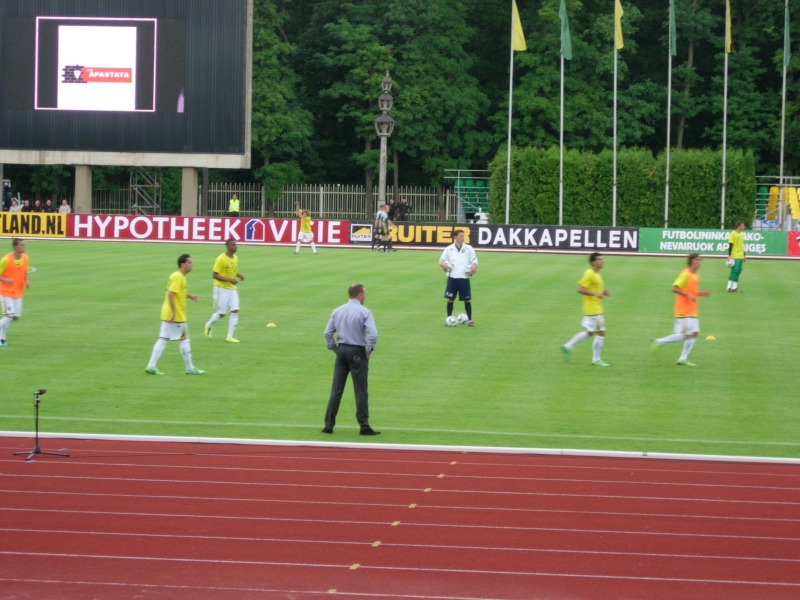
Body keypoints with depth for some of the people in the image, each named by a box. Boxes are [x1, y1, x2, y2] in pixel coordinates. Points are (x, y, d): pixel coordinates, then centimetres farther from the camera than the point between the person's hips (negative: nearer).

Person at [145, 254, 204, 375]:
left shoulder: (178, 276, 14)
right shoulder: (178, 277, -16)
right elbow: (171, 294, -24)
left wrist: (188, 296, 18)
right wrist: (173, 312, -25)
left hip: (168, 315, 10)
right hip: (177, 316, -10)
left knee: (163, 340, 7)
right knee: (184, 340, 0)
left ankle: (151, 366, 5)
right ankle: (190, 368, 8)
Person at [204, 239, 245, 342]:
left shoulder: (235, 258, 7)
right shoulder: (221, 259, -17)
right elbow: (214, 275, -17)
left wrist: (239, 275, 0)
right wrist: (229, 279, -26)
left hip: (232, 289, 7)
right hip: (222, 289, -6)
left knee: (235, 311, -5)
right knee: (221, 313, -1)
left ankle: (230, 336, 0)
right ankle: (209, 325, 29)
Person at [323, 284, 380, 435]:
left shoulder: (338, 311, 5)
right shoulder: (364, 312, -10)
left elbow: (328, 333, 3)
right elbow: (373, 334, -19)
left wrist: (334, 348, 11)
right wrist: (369, 351, -6)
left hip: (341, 351, 4)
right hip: (357, 352, -4)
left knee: (336, 390, 8)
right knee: (360, 391, 0)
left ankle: (329, 425, 9)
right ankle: (364, 426, 0)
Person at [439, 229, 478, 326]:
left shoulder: (469, 248, 5)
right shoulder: (449, 249, 5)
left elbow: (474, 261, 7)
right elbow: (441, 260, 8)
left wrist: (474, 267, -15)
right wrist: (442, 264, -15)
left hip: (464, 278, 0)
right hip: (452, 278, 0)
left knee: (467, 299, 1)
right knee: (450, 299, 2)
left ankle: (470, 319, 9)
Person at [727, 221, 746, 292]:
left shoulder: (742, 234, 14)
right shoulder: (733, 234, -10)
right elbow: (730, 245, -12)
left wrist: (744, 255, 21)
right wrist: (729, 255, -17)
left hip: (741, 257, 7)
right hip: (734, 257, -7)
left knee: (738, 271, 6)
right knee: (734, 270, -8)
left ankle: (735, 287, 9)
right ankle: (729, 287, -3)